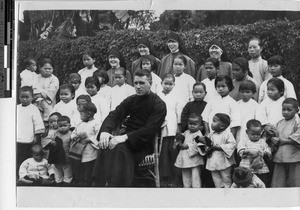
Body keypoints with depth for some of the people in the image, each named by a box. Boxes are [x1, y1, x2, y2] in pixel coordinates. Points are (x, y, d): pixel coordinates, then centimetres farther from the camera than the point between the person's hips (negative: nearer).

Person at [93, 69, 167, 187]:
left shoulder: (159, 105, -4)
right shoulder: (131, 100, 15)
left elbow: (150, 130, -15)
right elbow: (114, 115, 6)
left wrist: (126, 137, -25)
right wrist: (104, 131, -17)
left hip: (143, 143, -5)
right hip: (127, 136, 5)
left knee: (119, 149, -34)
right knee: (106, 147, -25)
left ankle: (115, 185, -30)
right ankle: (101, 184, -22)